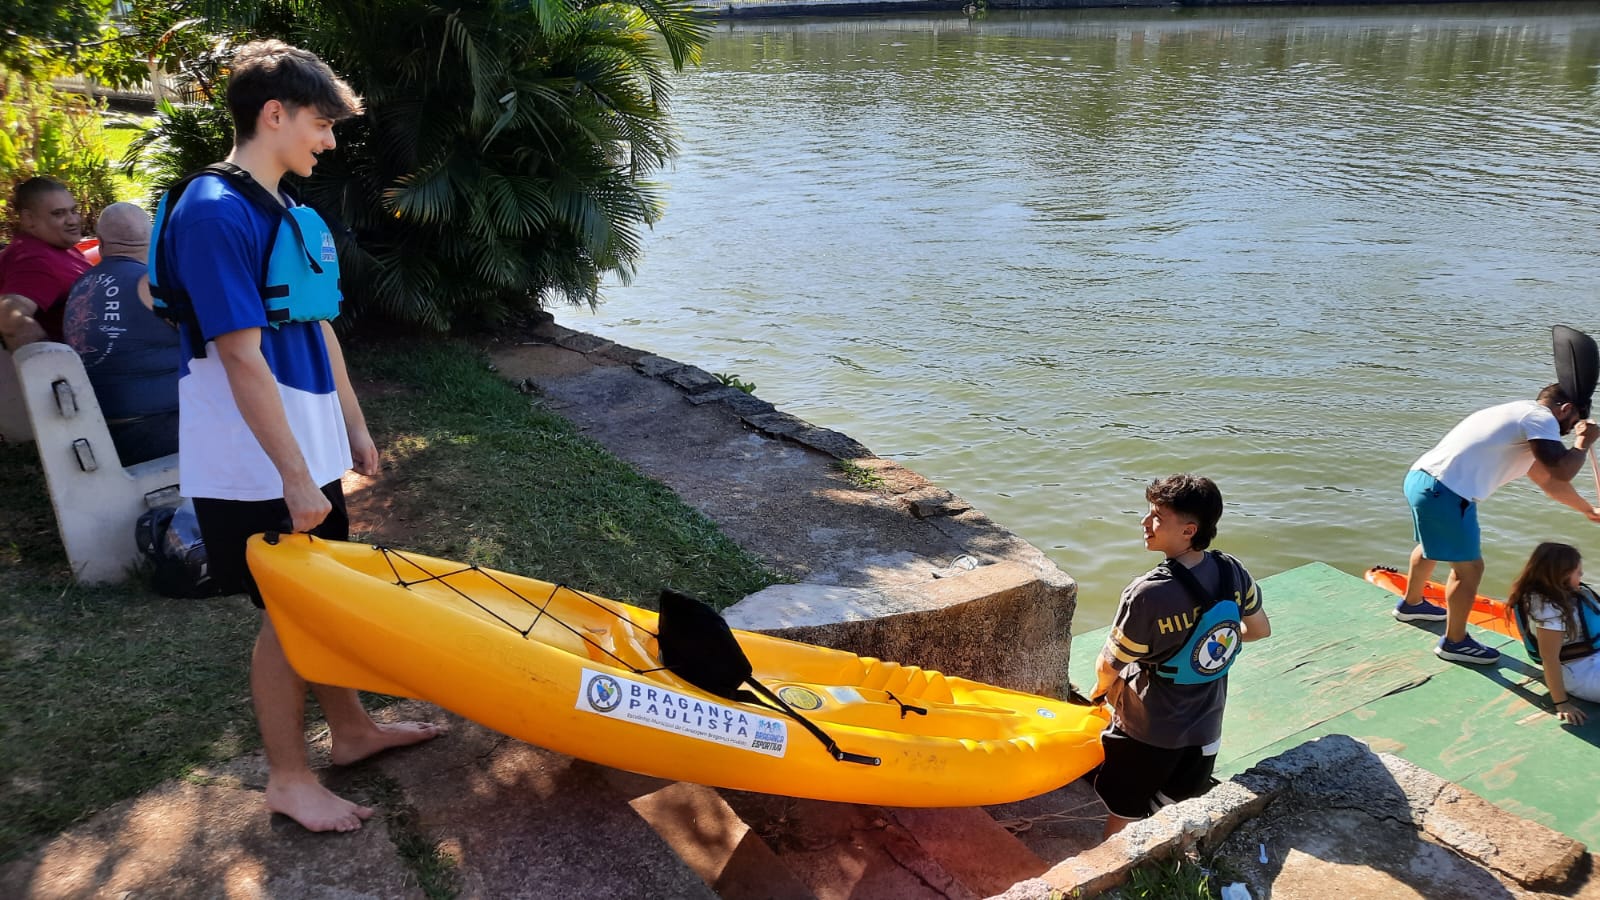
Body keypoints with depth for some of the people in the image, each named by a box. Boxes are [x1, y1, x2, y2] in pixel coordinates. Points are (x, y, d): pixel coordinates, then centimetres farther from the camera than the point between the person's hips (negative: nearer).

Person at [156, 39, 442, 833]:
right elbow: (241, 357, -23)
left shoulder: (293, 216, 9)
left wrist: (353, 429, 17)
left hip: (307, 452, 8)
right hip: (257, 470, -8)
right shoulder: (214, 213, -20)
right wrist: (296, 475, -22)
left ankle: (351, 729, 36)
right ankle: (288, 779, 21)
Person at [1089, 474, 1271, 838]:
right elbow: (1260, 629, 6)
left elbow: (1109, 666, -19)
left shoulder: (1148, 594, -32)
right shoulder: (1232, 572, -14)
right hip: (1205, 728, 5)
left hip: (1146, 733, -5)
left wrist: (1101, 689, 4)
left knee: (1122, 816, 17)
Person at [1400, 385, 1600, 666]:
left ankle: (1411, 604, 56)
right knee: (1469, 568, 4)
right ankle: (1454, 642, 18)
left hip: (1420, 478, 10)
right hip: (1445, 493, -10)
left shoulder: (1521, 416, 25)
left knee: (1430, 547, 33)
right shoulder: (1541, 417, -4)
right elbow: (1562, 471, -17)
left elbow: (1549, 478, 38)